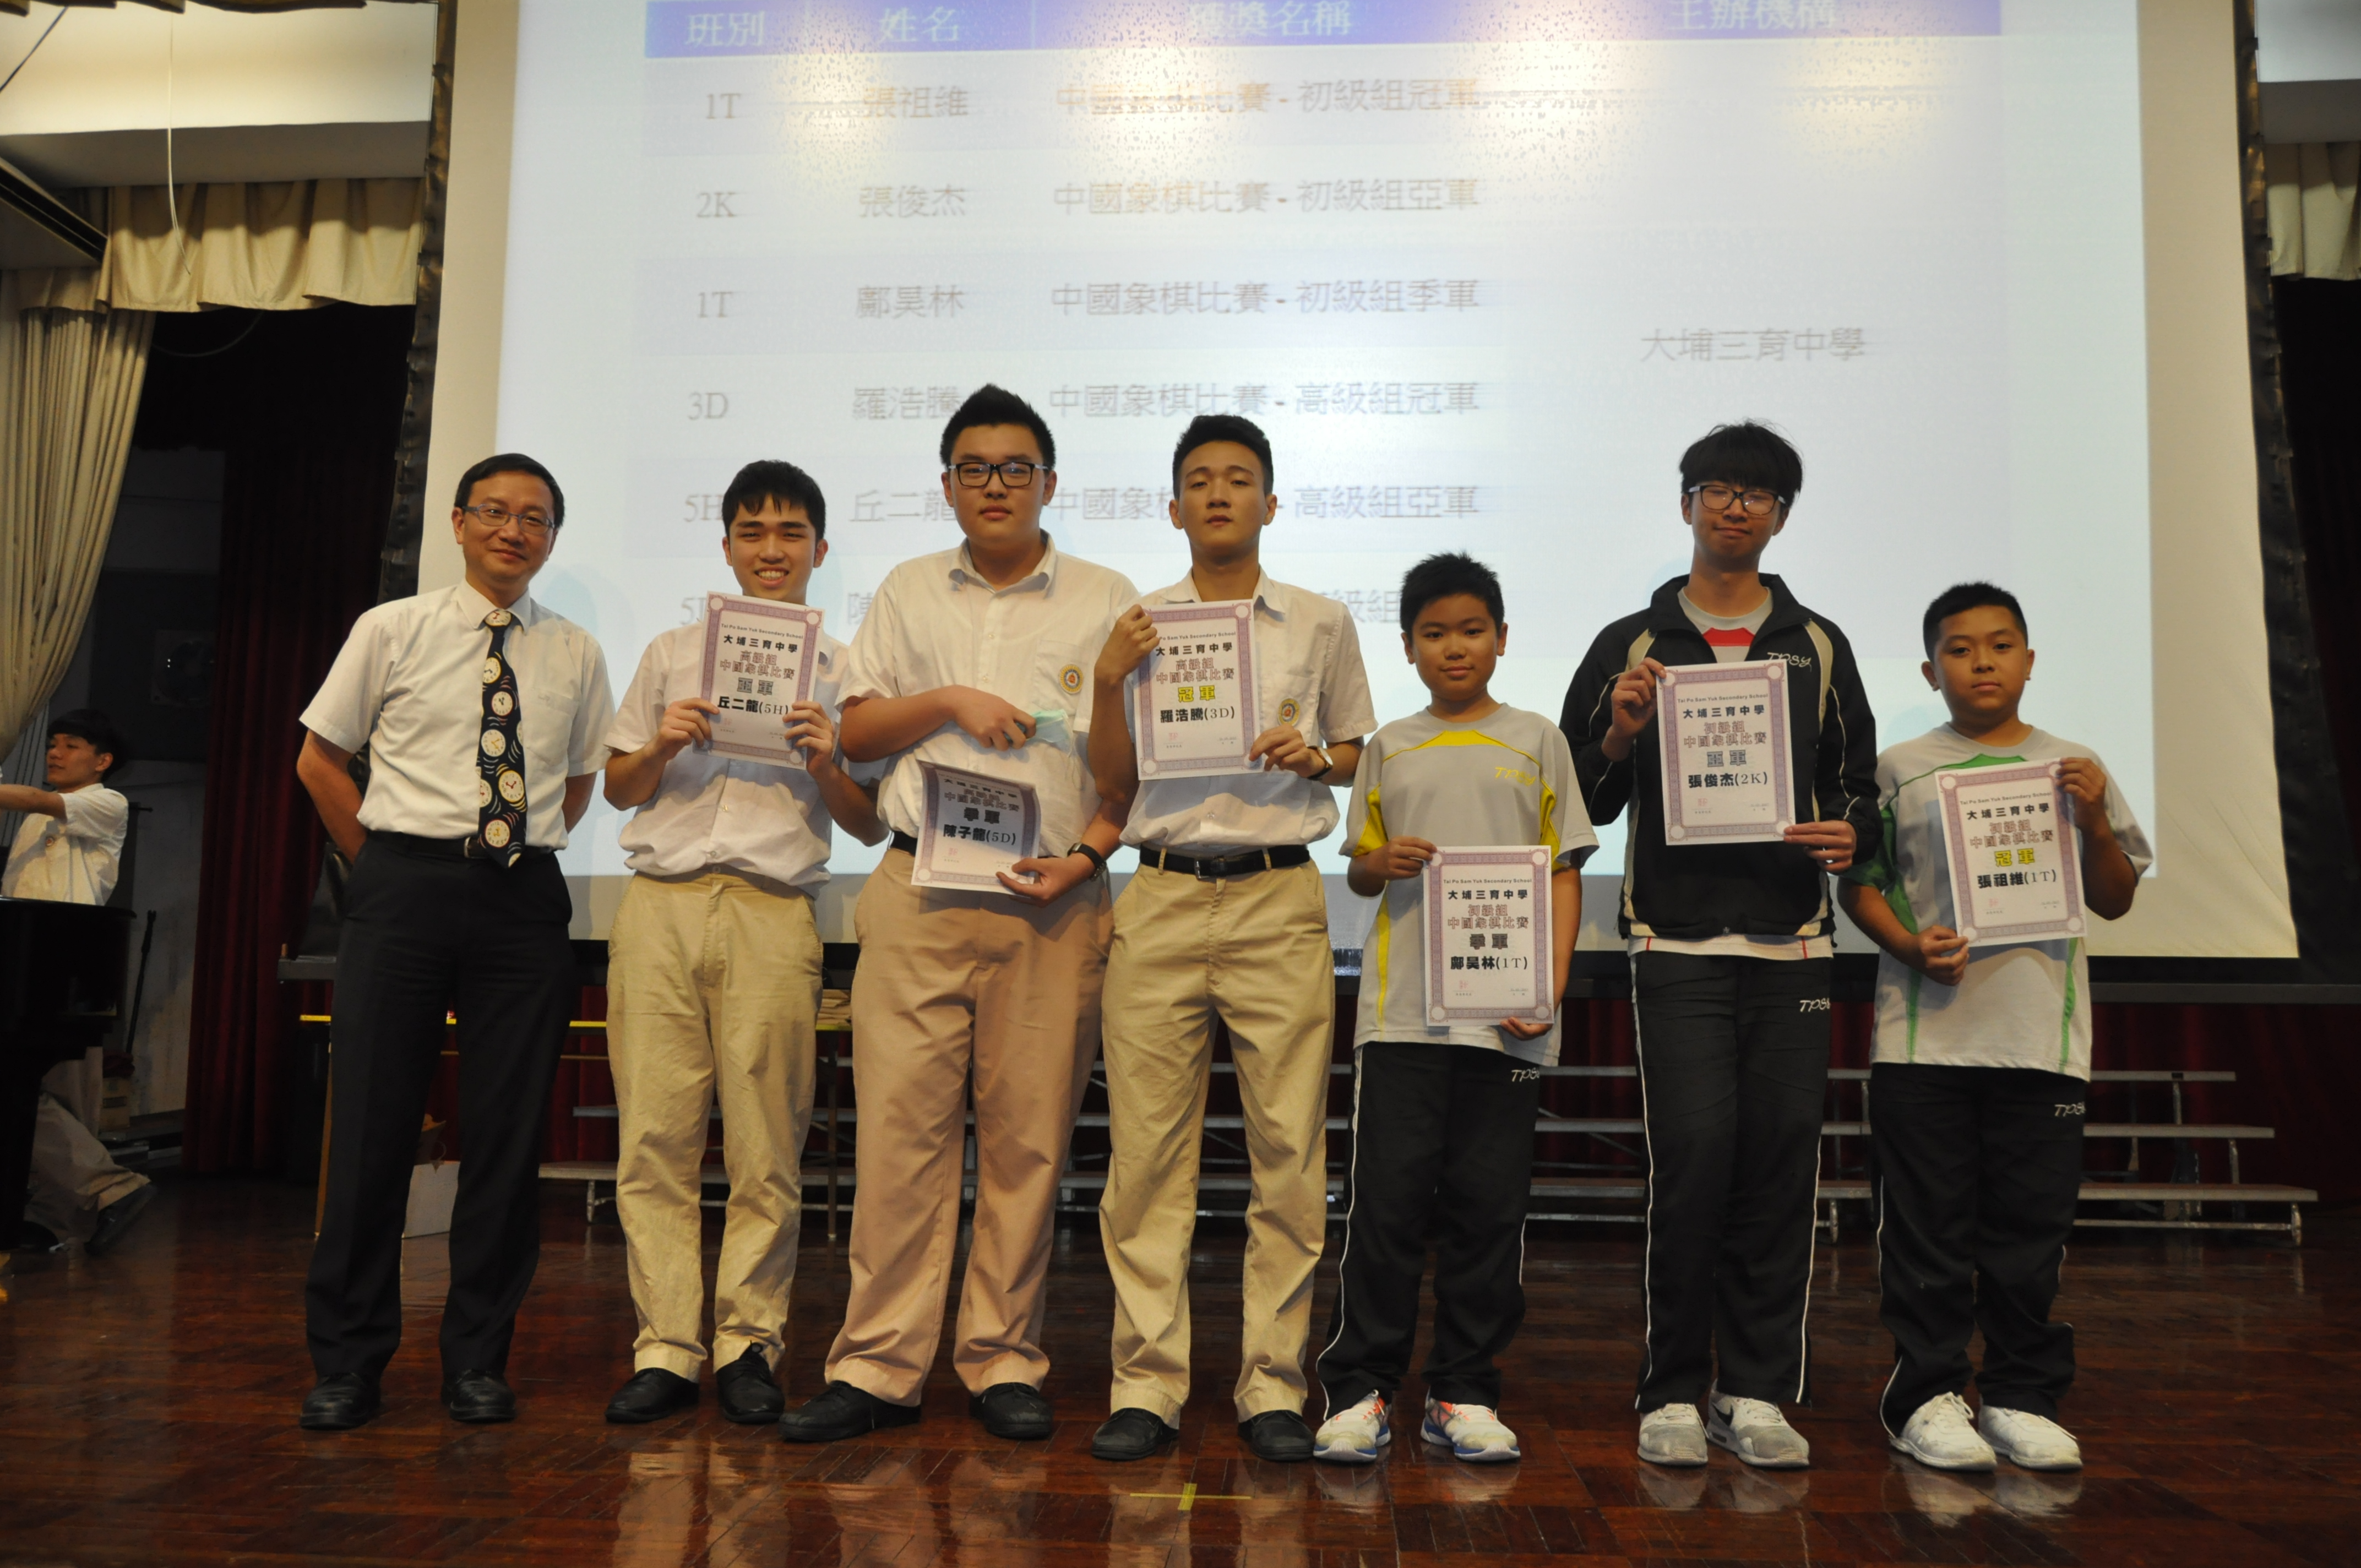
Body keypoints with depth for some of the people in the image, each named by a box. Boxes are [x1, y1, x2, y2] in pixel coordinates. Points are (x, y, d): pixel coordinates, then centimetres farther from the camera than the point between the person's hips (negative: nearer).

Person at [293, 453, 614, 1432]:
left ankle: (478, 1358, 15)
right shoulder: (393, 631, 5)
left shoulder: (576, 655, 10)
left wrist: (524, 852, 10)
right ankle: (347, 1361, 12)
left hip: (523, 900, 2)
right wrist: (387, 870, 7)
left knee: (510, 1130, 2)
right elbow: (319, 761, 11)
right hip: (403, 884, -1)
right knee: (372, 1121, -1)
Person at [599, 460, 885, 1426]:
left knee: (766, 1147, -2)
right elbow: (619, 792, 19)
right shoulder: (672, 653, 18)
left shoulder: (841, 671, 12)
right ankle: (666, 1348, 8)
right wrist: (662, 746, -1)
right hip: (661, 904, 2)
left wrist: (826, 765, -8)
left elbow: (871, 829, 10)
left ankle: (749, 1345, 10)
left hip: (773, 913, -2)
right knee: (654, 1136, -1)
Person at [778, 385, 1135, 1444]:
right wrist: (947, 699, -3)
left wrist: (1087, 855, -8)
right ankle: (878, 1366, 4)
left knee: (1028, 1136, 1)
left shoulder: (1106, 602, 11)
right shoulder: (909, 593, 17)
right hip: (919, 890, 1)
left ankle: (1003, 1360, 12)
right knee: (899, 1124, -3)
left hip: (1051, 900, -1)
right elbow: (854, 733, 14)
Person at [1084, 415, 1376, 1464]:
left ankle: (1273, 1386, 10)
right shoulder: (1138, 624, 11)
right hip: (1163, 899, 1)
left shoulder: (1321, 624, 10)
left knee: (1288, 1149, 0)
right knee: (1147, 1150, 0)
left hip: (1278, 899, 0)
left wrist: (1314, 758, -3)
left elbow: (1361, 753, 18)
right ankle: (1146, 1384, 9)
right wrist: (1108, 682, -4)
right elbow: (1114, 787, 10)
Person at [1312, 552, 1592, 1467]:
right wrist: (1385, 862, -8)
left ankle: (1464, 1392, 16)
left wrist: (1552, 984, -5)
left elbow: (1565, 870, 7)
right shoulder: (1389, 748, 13)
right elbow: (1359, 871, 17)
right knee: (1386, 1197, -2)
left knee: (1489, 1204, 4)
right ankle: (1360, 1389, 9)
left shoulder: (1535, 741, 10)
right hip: (1402, 1006, 0)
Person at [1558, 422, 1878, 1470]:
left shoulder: (1819, 645, 15)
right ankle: (1672, 1393, 5)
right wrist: (1619, 735, -10)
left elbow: (1858, 782, 17)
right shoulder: (1632, 646, 9)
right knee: (1695, 1155, -9)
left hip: (1791, 940, 3)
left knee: (1781, 1159, 2)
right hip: (1677, 941, -2)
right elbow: (1582, 804, 8)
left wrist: (1850, 834, -4)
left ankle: (1757, 1392, 14)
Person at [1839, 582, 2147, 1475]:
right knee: (1929, 1225, 2)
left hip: (2041, 1033, 2)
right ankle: (1927, 1394, 12)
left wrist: (2096, 823, -4)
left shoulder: (2074, 768, 11)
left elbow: (2113, 903, 13)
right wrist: (1909, 946, -12)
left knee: (2032, 1225, 7)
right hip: (1926, 1032, -2)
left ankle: (2022, 1397, 19)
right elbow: (1858, 880, 5)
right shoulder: (1900, 769, 5)